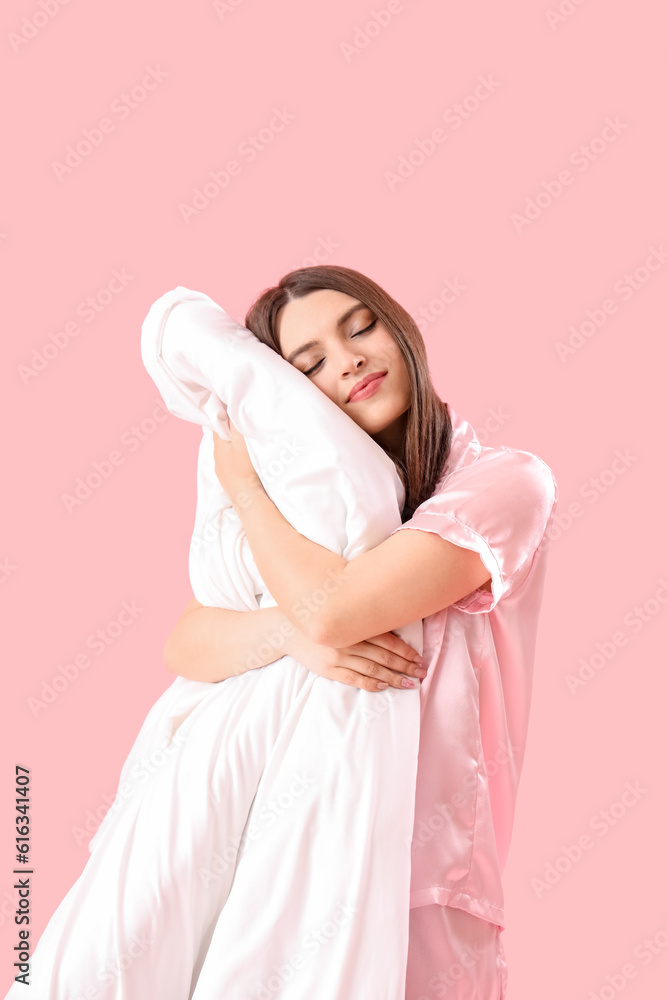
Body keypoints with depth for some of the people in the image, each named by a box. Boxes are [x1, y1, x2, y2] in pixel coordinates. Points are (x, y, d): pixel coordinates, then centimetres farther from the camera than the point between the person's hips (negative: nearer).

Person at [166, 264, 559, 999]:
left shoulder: (507, 482, -10)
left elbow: (335, 610, -23)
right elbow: (184, 644, -2)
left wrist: (241, 479, -7)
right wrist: (291, 633, -22)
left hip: (419, 888, -5)